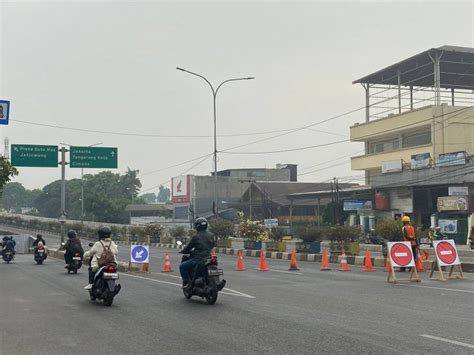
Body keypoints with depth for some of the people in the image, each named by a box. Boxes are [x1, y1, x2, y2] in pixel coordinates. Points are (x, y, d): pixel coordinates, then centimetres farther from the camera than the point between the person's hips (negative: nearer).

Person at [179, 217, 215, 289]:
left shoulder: (196, 237, -9)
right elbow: (212, 246, 19)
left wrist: (182, 251, 17)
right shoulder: (210, 236, 8)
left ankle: (187, 282, -6)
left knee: (182, 266, 2)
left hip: (199, 258, -7)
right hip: (209, 257, 7)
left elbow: (189, 247, -2)